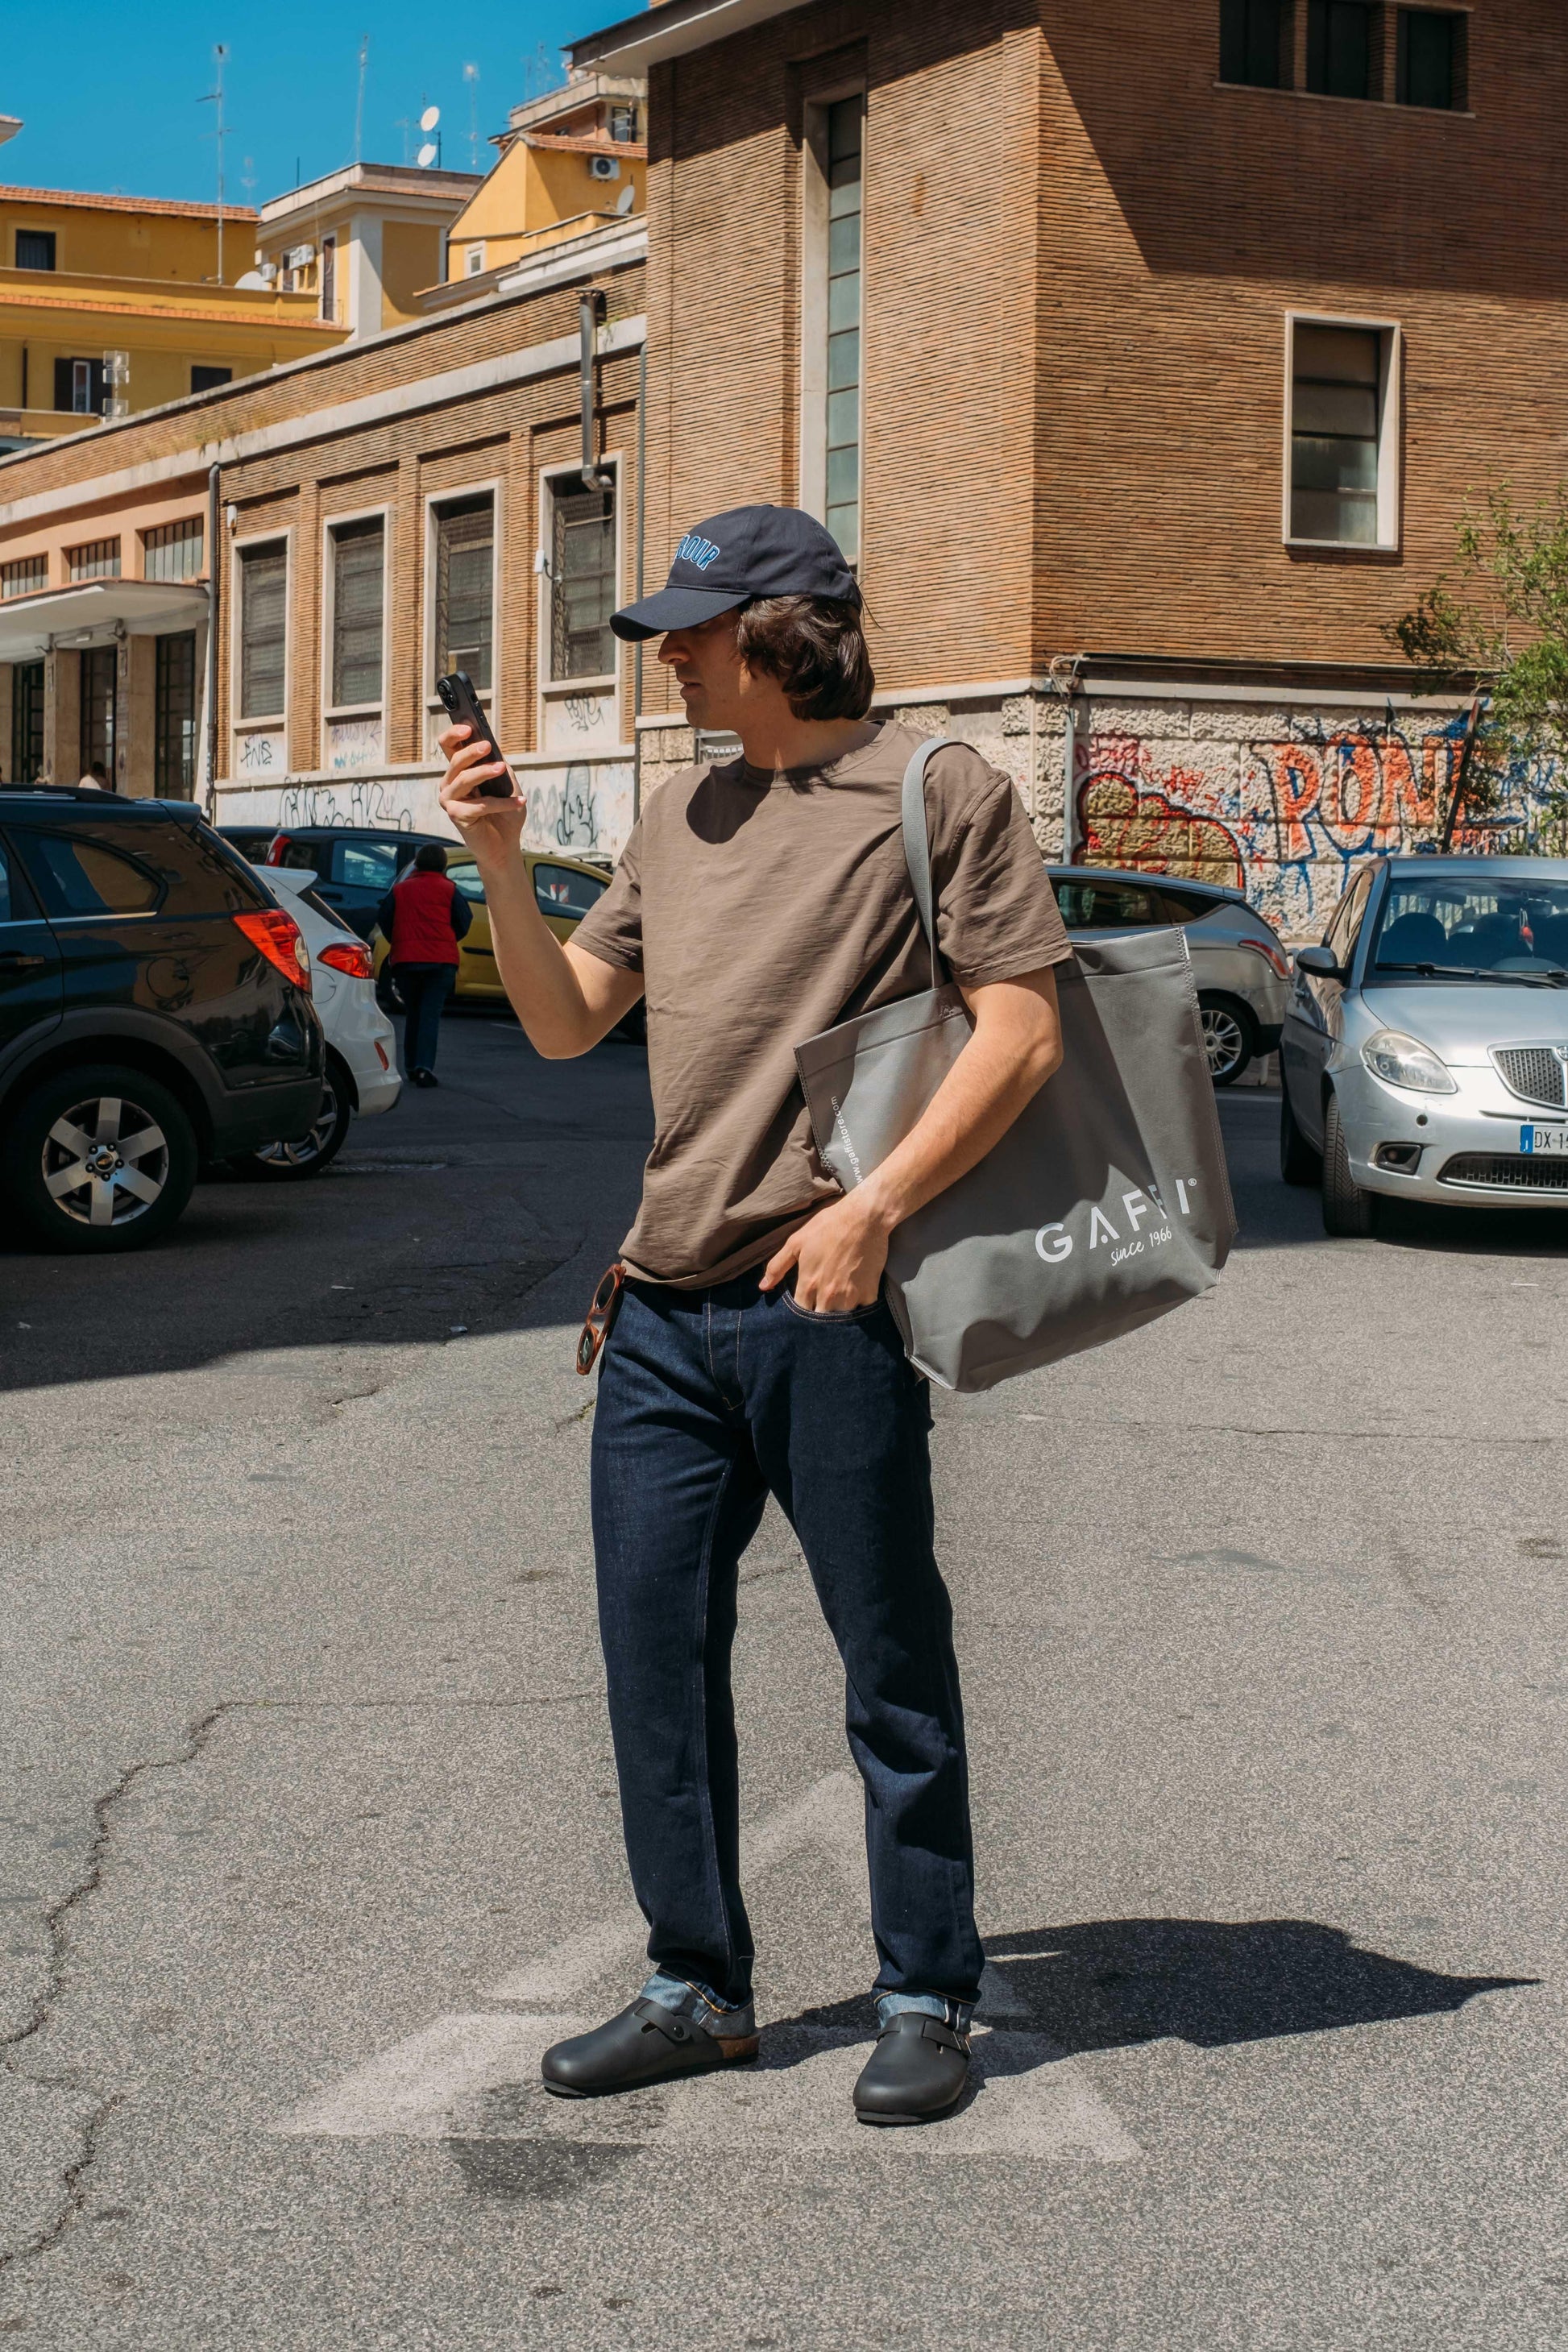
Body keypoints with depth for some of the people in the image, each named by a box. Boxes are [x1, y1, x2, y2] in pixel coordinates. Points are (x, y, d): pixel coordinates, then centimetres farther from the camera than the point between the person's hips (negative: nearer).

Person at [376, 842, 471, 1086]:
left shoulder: (400, 889, 9)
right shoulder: (449, 890, 3)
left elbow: (383, 918, 6)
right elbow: (464, 921, 2)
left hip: (405, 959, 2)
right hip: (441, 960, -2)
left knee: (413, 1013, 16)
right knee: (431, 1013, -6)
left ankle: (411, 1066, 18)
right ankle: (424, 1067, -20)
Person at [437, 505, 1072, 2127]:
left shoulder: (938, 792, -2)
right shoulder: (678, 819, 17)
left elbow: (1022, 1033, -8)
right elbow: (565, 1023, 18)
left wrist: (872, 1211, -16)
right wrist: (499, 864, 3)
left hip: (829, 1308, -6)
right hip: (663, 1308, 6)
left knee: (891, 1669, 3)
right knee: (655, 1655, 8)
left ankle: (926, 2000, 15)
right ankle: (697, 1990, 21)